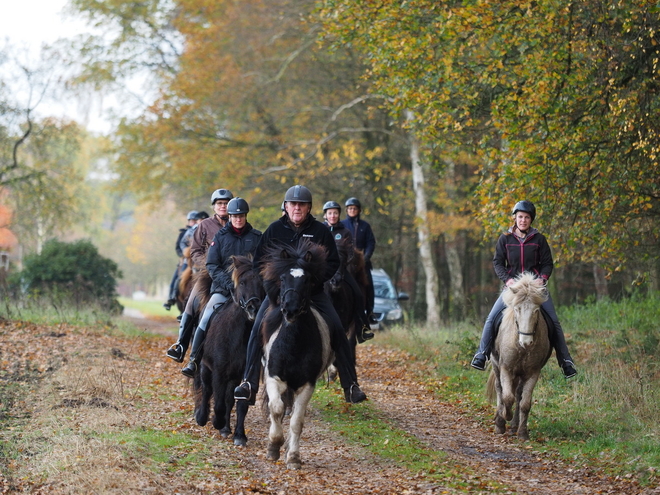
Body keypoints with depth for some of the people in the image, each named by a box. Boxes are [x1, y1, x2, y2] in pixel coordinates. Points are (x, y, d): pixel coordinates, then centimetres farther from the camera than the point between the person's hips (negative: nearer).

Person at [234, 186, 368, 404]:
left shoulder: (321, 231, 1)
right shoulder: (274, 230, 3)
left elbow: (333, 263, 4)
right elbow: (259, 261, 9)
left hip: (313, 290, 0)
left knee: (337, 330, -13)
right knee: (258, 329, -20)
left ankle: (351, 386, -4)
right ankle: (249, 384, -17)